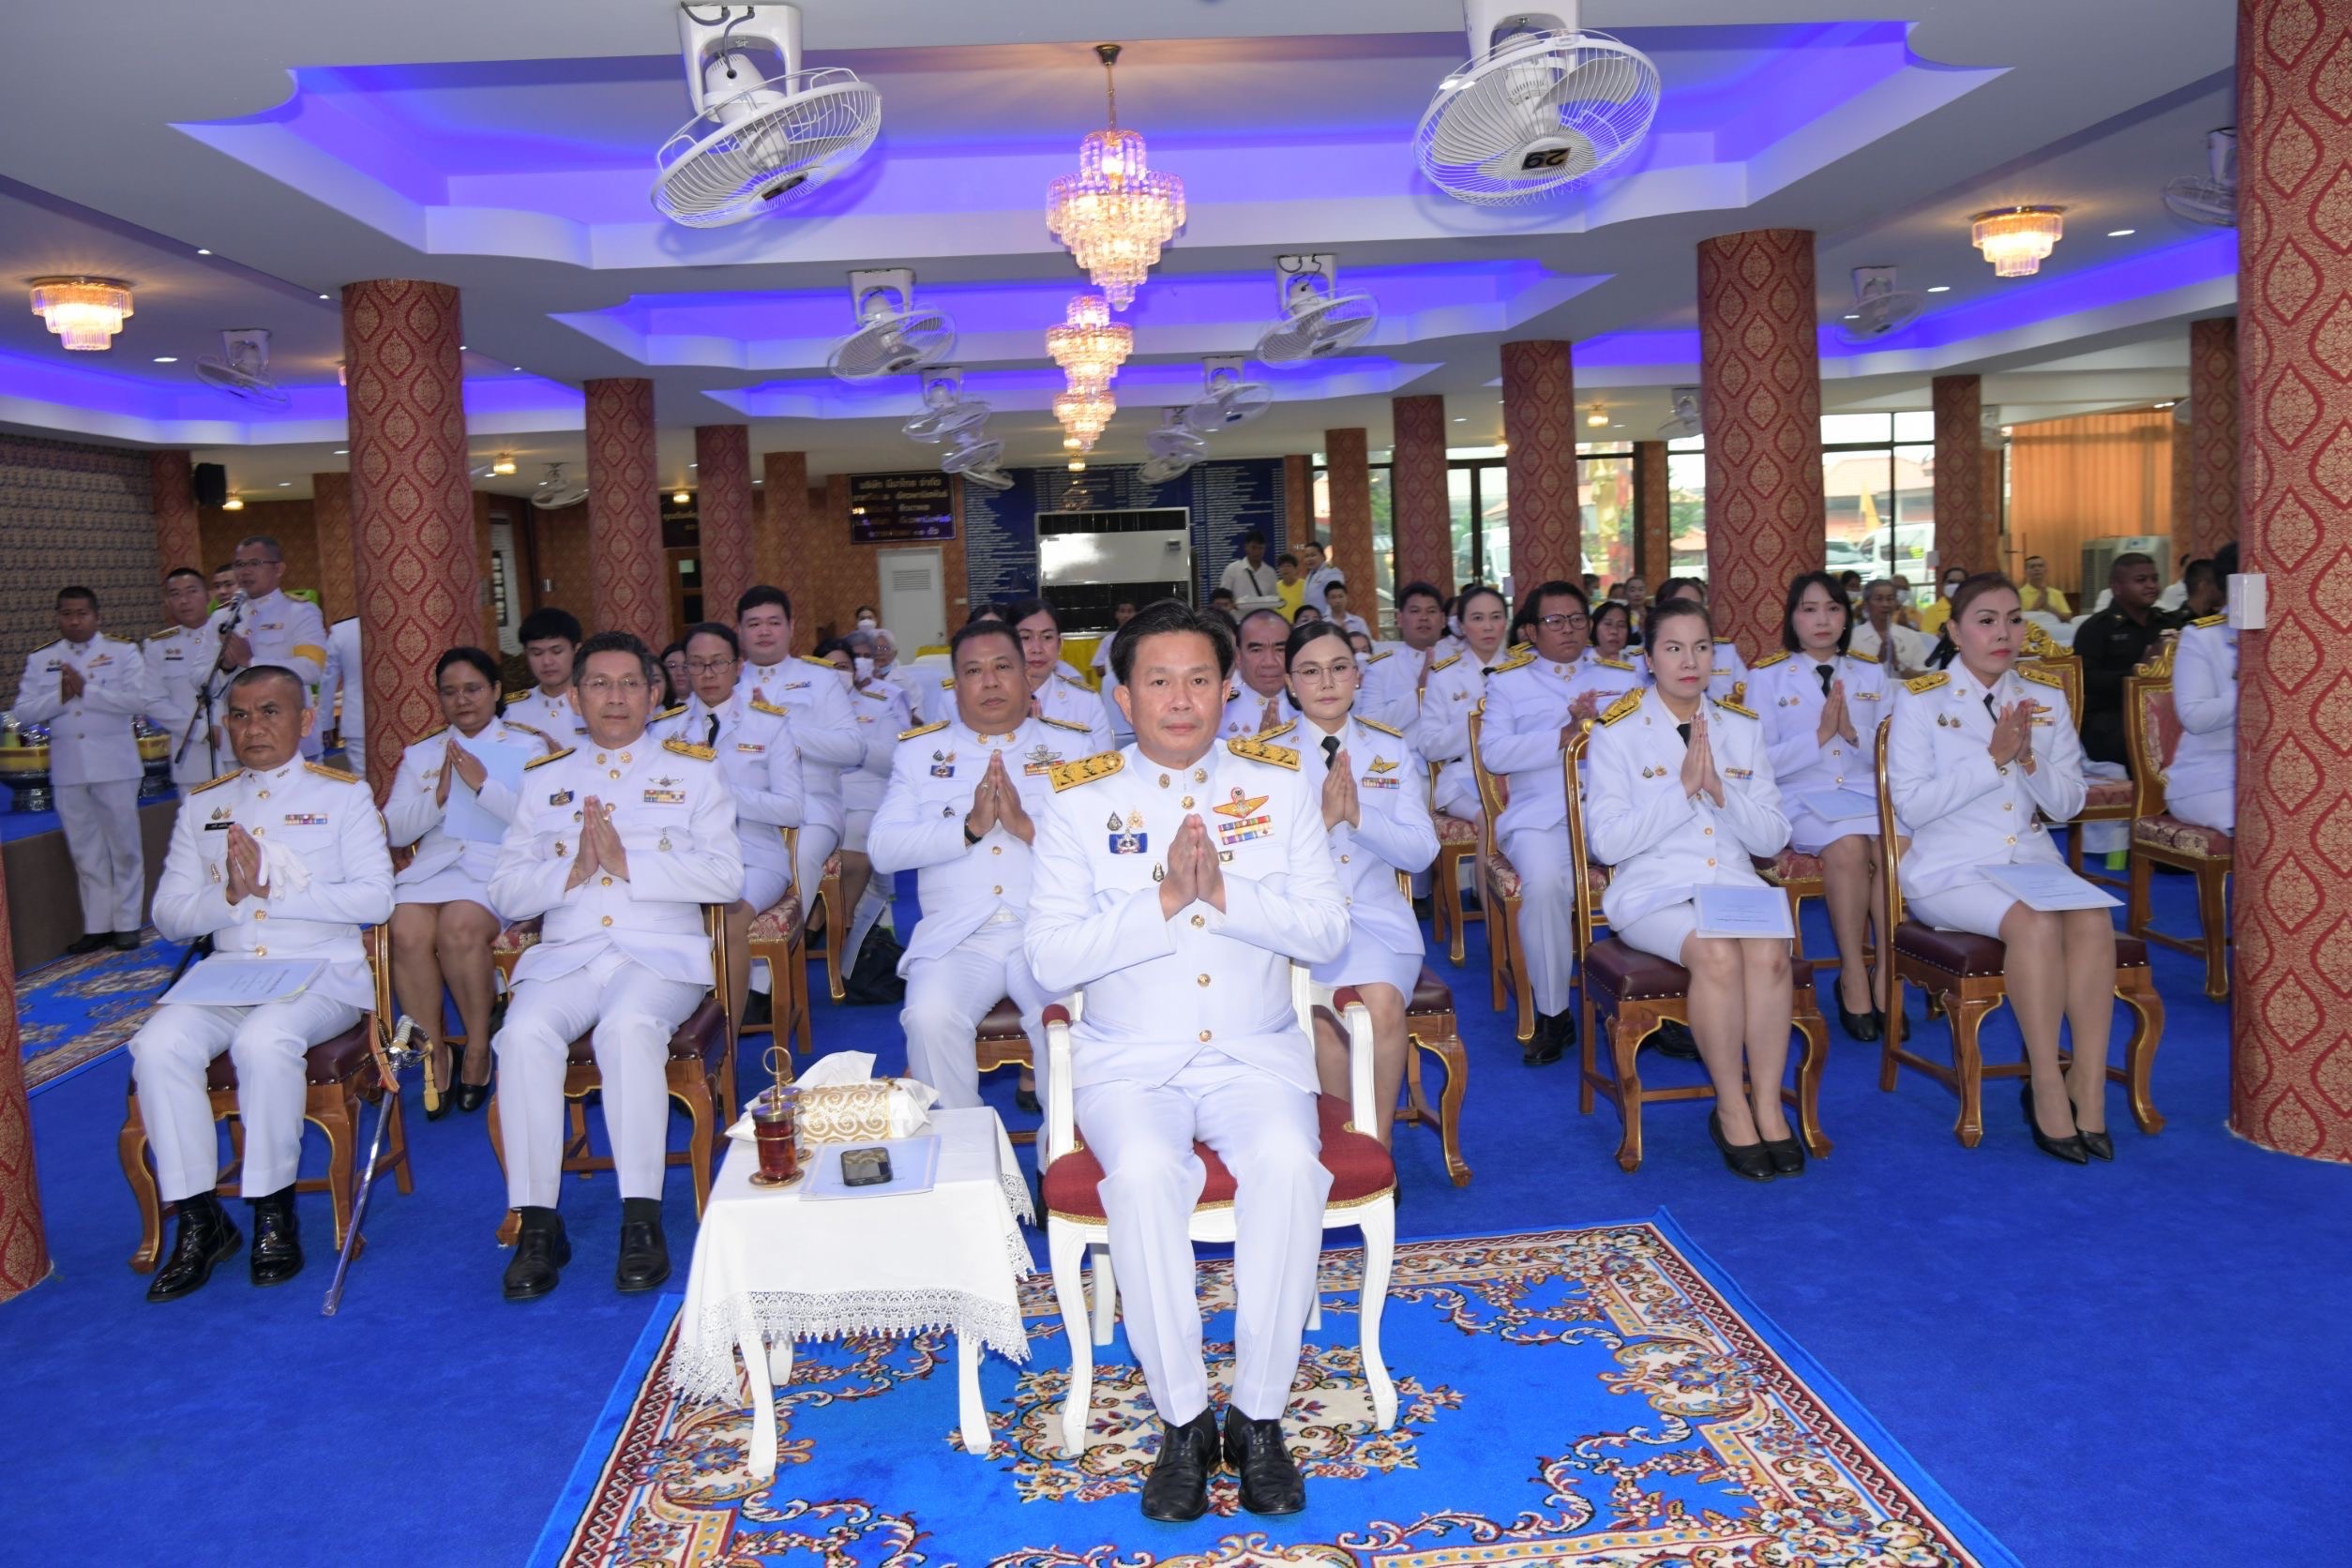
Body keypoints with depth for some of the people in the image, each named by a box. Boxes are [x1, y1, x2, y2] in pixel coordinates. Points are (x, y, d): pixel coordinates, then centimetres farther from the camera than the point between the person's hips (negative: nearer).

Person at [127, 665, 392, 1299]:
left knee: (263, 1041, -33)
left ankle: (274, 1211, -16)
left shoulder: (343, 794, 7)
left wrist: (273, 890, -12)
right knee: (157, 1046, -24)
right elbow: (169, 916, 10)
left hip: (324, 974, -4)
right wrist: (230, 895, -10)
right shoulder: (202, 806, 18)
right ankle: (200, 1218, -13)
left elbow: (375, 897, -6)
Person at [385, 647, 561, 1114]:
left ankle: (479, 1049, -15)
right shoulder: (420, 754, 25)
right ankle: (434, 1061, -16)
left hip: (500, 865, -3)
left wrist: (484, 784, -9)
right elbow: (395, 830, 14)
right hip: (432, 864, 3)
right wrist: (437, 796, -2)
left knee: (460, 925, -35)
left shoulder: (528, 745, 15)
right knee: (407, 931, -30)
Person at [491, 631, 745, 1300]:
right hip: (564, 955, 2)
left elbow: (726, 876, -1)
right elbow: (505, 892, 11)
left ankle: (642, 1220, -28)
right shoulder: (545, 779, 20)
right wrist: (570, 870, -8)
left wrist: (628, 862, -11)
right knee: (524, 1034, -29)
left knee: (628, 1027, -34)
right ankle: (537, 1225, -21)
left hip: (661, 953, -2)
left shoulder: (692, 769, 13)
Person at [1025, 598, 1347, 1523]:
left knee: (1288, 1164, -29)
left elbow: (1327, 934, 0)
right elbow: (1051, 959, -7)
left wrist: (1225, 893, -15)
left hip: (1257, 1055, 1)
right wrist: (1165, 904, -18)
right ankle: (1182, 1421, -14)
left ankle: (1259, 1416, -14)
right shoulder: (1079, 801, 2)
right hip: (1129, 1062, -1)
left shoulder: (1281, 785, 7)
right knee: (1144, 1173, -31)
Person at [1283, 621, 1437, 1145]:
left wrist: (1359, 815, -14)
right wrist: (1323, 818, -18)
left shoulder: (1394, 750, 11)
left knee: (1384, 1002, -28)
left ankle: (1377, 1144, -9)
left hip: (1377, 914, 2)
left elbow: (1421, 852, 3)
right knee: (1321, 1008, -30)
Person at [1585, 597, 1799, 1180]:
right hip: (1652, 891, -3)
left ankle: (1768, 1104, -16)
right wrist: (1681, 787, -15)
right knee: (1717, 953, -33)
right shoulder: (1617, 730, 1)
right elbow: (1607, 842, -8)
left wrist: (1721, 792, -11)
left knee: (1770, 951, -30)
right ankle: (1730, 1107, -15)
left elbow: (1773, 837, 7)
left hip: (1733, 883, 3)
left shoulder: (1742, 727, 12)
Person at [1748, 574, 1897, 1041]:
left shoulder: (1872, 674, 18)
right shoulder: (1767, 675, 9)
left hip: (1869, 793, 3)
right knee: (1848, 844, -35)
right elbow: (1762, 763, 0)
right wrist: (1819, 735, -12)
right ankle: (1853, 975, -21)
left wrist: (1854, 732, -8)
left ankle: (1889, 975, -17)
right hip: (1801, 798, -2)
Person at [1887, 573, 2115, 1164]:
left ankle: (2089, 1086, -22)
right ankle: (2047, 1086, -21)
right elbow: (1912, 803, -10)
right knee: (2036, 923, -32)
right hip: (1950, 868, -4)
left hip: (2032, 858, 4)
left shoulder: (2047, 696, 11)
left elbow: (2068, 804, 8)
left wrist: (2029, 761, -12)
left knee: (2093, 920, -27)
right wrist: (1993, 759, -17)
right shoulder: (1919, 699, -1)